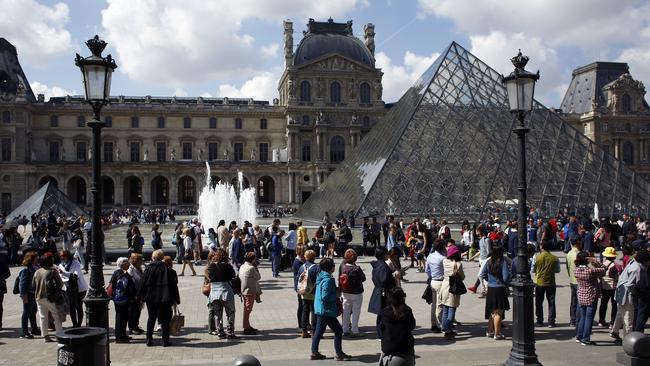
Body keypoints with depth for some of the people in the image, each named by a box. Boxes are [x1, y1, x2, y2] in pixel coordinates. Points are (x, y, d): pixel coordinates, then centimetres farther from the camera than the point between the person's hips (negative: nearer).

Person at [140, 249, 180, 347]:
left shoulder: (149, 268, -3)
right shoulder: (168, 269, -1)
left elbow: (143, 283, -2)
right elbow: (174, 285, -1)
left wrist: (142, 297, 6)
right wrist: (176, 299, 3)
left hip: (151, 298, 1)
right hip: (165, 298, 0)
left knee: (151, 318, 13)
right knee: (165, 320, 6)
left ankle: (149, 340, 14)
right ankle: (165, 341, 6)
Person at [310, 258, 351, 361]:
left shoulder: (320, 276, 8)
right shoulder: (328, 279, -21)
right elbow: (325, 296, -27)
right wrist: (336, 295, -11)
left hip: (319, 309, 10)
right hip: (326, 310, -10)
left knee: (319, 330, 16)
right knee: (338, 330, 1)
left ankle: (314, 353, 21)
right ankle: (339, 354, 8)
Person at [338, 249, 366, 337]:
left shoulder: (342, 266, -9)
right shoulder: (356, 269, -23)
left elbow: (340, 278, 0)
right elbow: (363, 278, -10)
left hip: (345, 293, 5)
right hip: (356, 293, -5)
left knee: (346, 311, 15)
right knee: (355, 312, 6)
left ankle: (345, 330, 22)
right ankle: (355, 331, 10)